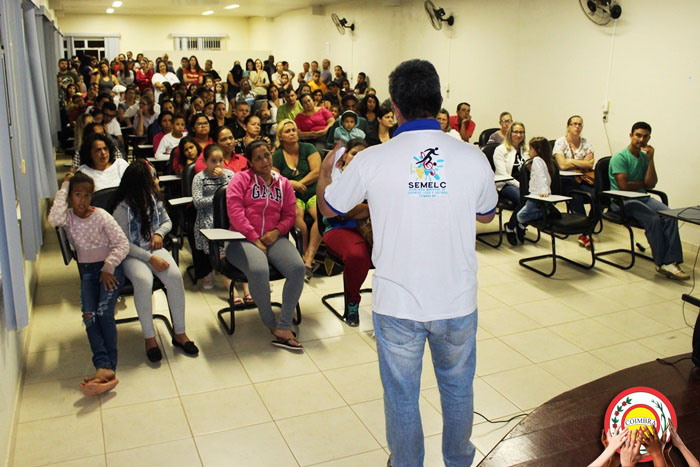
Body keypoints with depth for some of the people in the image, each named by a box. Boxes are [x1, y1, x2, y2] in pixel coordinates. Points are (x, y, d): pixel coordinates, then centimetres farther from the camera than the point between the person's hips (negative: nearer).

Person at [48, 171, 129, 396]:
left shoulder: (101, 216, -4)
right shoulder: (68, 217, 2)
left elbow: (122, 244, -8)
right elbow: (54, 219, -24)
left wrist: (108, 268, -18)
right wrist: (63, 188, -14)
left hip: (110, 268, -2)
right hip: (88, 270, 3)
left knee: (104, 311, -24)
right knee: (89, 314, -21)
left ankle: (109, 367, -24)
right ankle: (103, 367, -31)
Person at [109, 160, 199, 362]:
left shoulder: (154, 199, 5)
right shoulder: (123, 208, -14)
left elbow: (167, 221, 21)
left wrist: (159, 233, -2)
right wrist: (150, 258, -22)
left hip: (154, 249, 5)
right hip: (132, 255, -5)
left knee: (175, 276, -26)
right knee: (143, 280, -37)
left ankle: (180, 333, -15)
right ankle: (149, 337, -20)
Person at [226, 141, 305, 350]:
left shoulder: (284, 184, 19)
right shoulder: (241, 179, 8)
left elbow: (289, 215, 15)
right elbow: (235, 210, -5)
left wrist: (277, 231, -7)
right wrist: (254, 239, -13)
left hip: (274, 238, 4)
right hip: (243, 239, -3)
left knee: (298, 267, -27)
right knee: (259, 270, -36)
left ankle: (284, 326, -19)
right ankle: (270, 323, -12)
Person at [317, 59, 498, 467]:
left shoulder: (372, 161, -14)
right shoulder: (473, 158, -9)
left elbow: (328, 207, 4)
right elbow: (487, 215, 10)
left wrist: (325, 170, 25)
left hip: (398, 304, -2)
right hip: (458, 302, 2)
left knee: (402, 395, 17)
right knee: (458, 387, 24)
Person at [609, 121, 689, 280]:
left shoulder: (645, 157, 15)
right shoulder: (620, 158, -5)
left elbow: (651, 184, 3)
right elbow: (623, 186, -14)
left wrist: (650, 159, -2)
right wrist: (642, 183, 3)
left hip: (642, 198, 6)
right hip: (622, 201, -6)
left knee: (670, 215, -22)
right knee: (654, 219, -29)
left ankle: (671, 262, -27)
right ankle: (662, 263, -18)